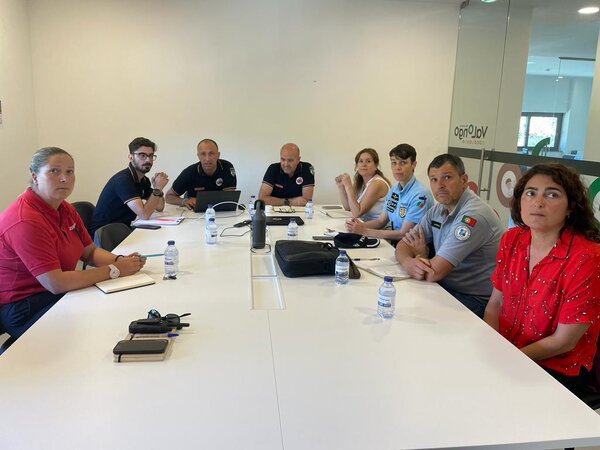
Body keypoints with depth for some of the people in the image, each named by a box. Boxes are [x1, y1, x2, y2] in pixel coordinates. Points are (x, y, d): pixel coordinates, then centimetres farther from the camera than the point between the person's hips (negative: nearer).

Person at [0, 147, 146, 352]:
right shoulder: (26, 221, -24)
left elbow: (90, 251, 11)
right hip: (23, 310, -9)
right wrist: (114, 270, -22)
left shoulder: (64, 208, 6)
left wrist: (120, 260, -11)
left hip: (55, 294, 9)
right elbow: (56, 283, -28)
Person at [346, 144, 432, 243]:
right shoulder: (394, 189, 8)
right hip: (393, 243, 6)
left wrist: (365, 231, -19)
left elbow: (403, 234, -19)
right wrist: (360, 225, -9)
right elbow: (381, 221, 12)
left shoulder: (420, 195, -17)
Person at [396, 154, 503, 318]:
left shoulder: (473, 216, -24)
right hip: (444, 286, 8)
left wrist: (421, 256, -3)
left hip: (475, 300, -8)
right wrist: (409, 263, -19)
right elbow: (403, 245, 5)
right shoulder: (438, 210, 5)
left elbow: (434, 273, -26)